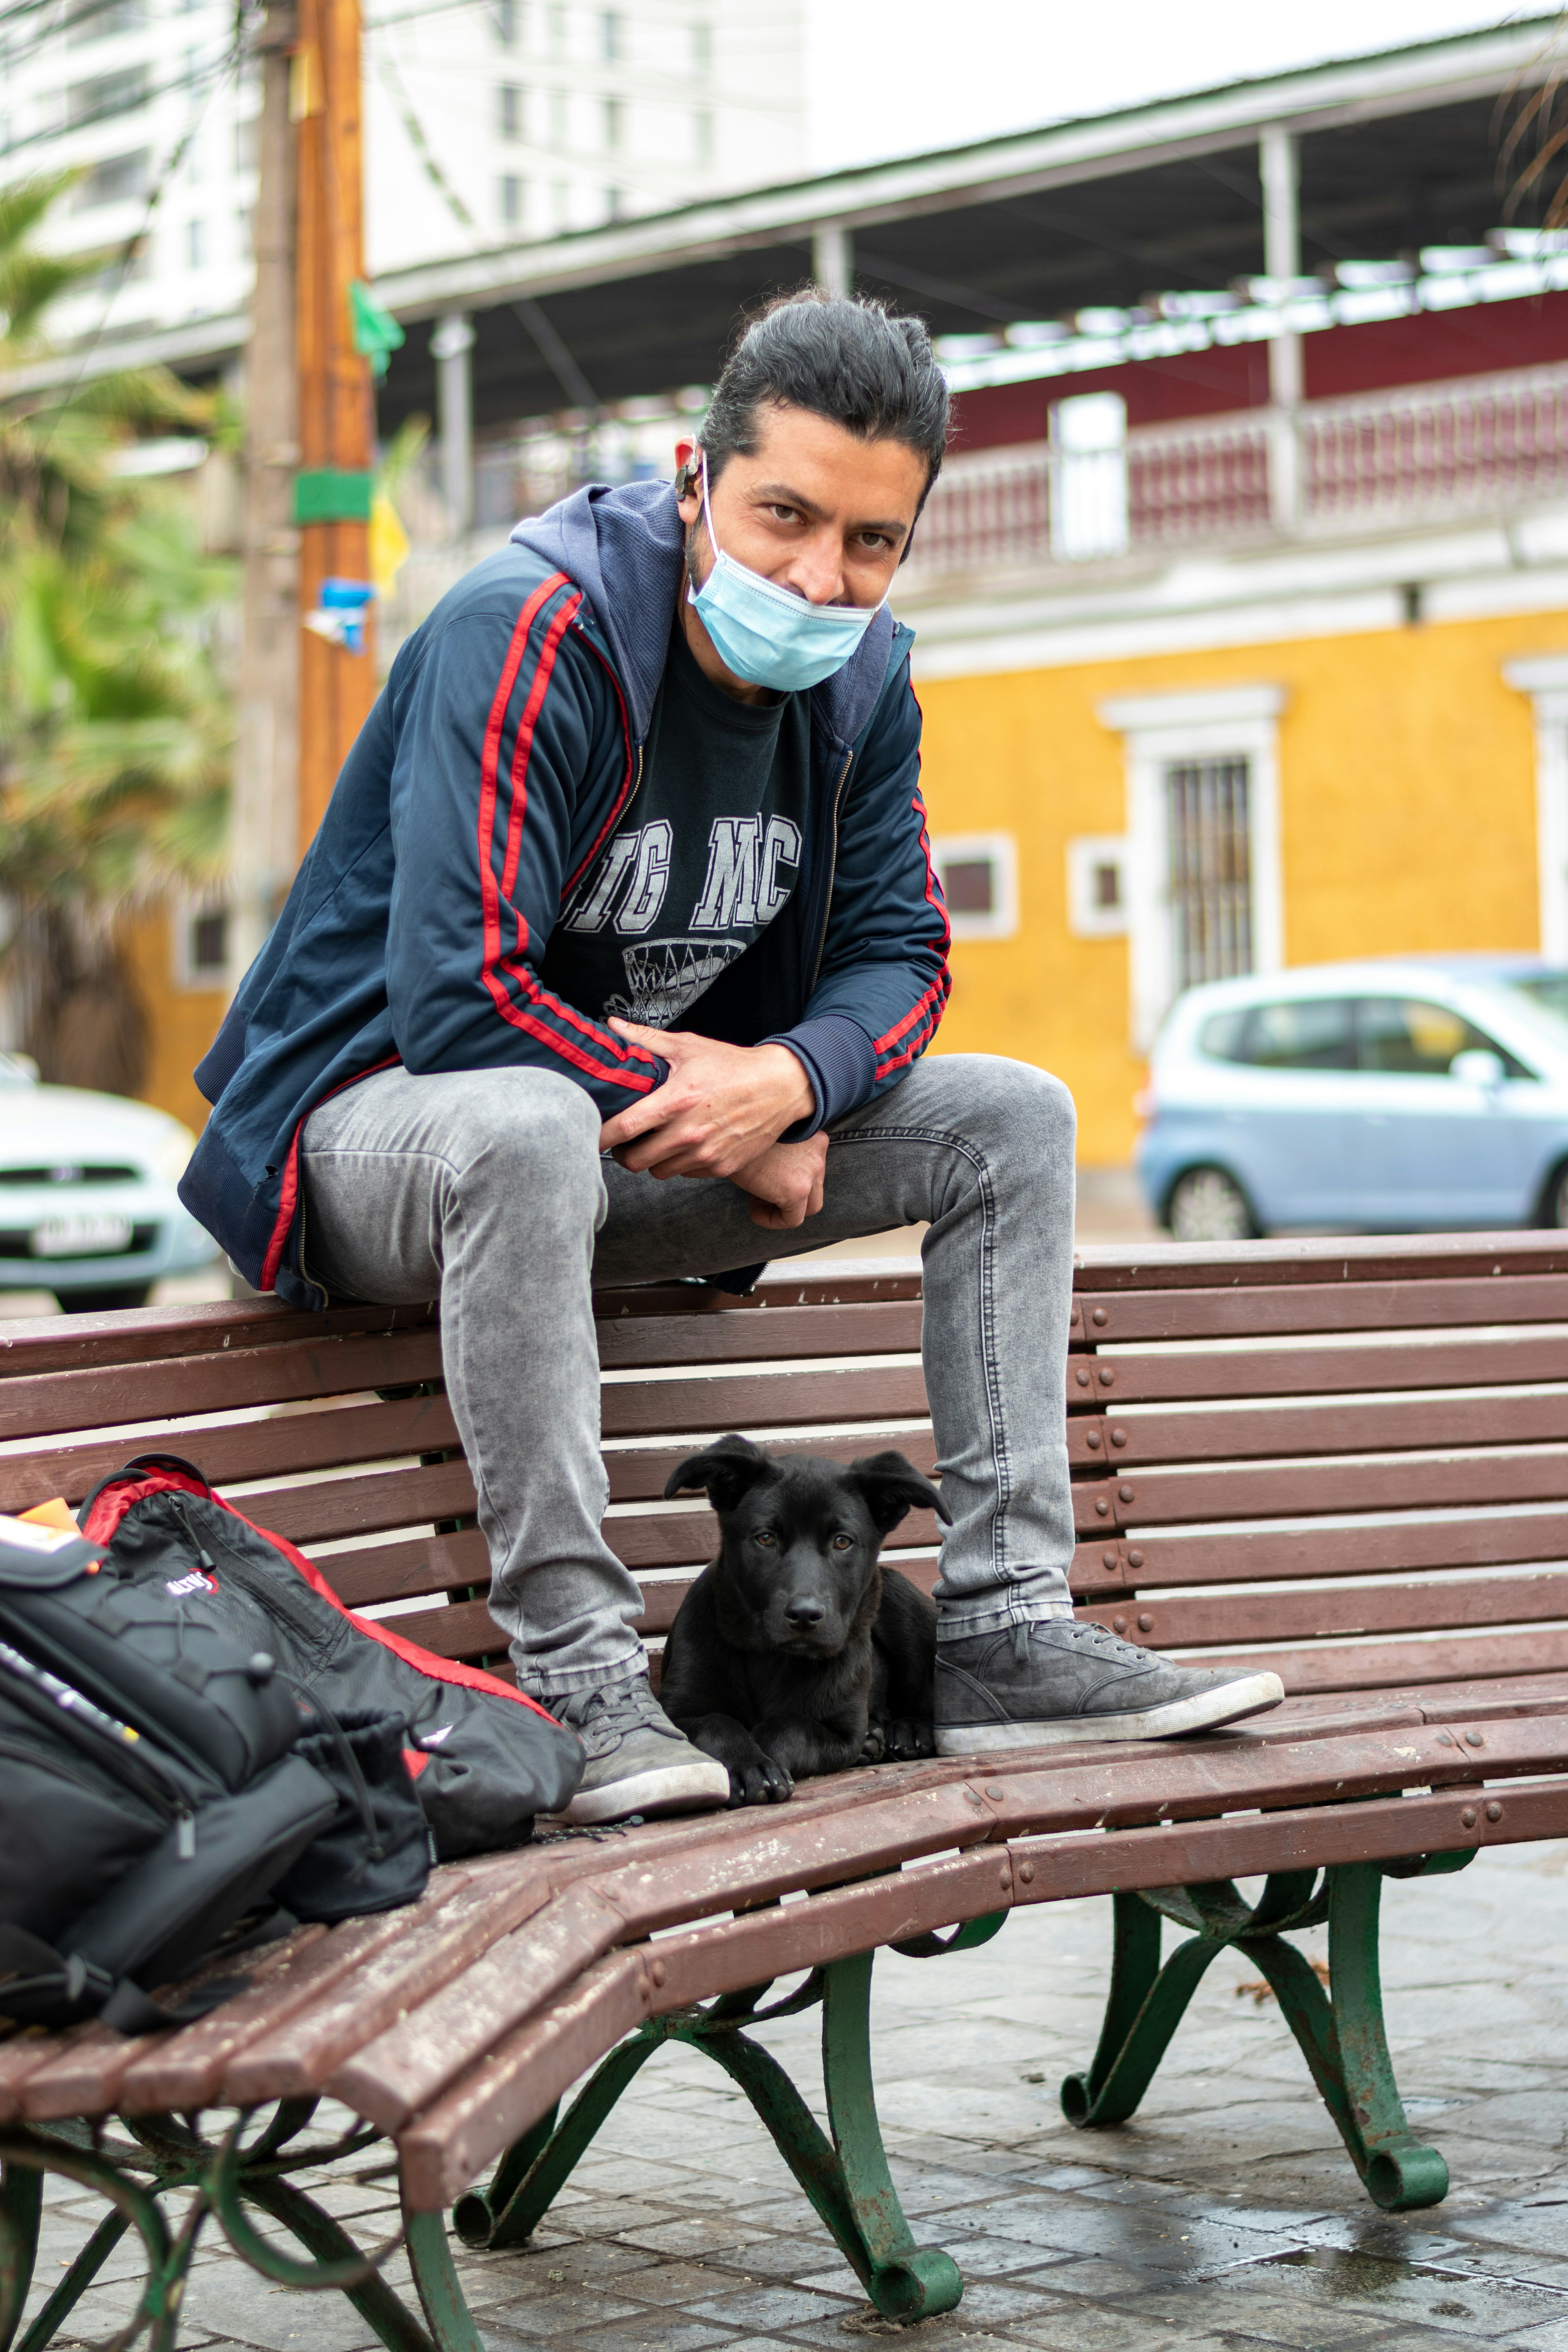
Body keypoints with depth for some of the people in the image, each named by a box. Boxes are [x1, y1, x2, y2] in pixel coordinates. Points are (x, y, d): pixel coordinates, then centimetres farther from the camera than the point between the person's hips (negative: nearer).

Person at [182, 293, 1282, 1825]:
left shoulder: (859, 679, -1)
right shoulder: (526, 635, -24)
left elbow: (900, 953, 2)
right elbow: (458, 999, -30)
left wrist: (789, 1079, -21)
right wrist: (711, 1114, -21)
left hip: (638, 1138, 7)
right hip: (380, 1113, -7)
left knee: (1011, 1118, -3)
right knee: (527, 1128, -42)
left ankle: (1005, 1631, -5)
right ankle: (573, 1671, -34)